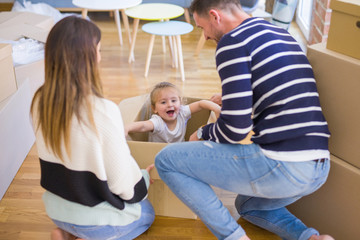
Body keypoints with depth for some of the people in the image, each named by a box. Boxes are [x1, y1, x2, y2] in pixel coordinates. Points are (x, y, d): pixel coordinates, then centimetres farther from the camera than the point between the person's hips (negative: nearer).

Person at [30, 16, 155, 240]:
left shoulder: (41, 100, -11)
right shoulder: (103, 111, -32)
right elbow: (123, 183, -21)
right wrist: (145, 176, 1)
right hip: (93, 217, -6)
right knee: (146, 213, 27)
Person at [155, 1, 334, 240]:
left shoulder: (233, 41, -9)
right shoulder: (284, 36, 18)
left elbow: (236, 128, -15)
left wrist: (202, 134, 6)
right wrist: (230, 98, 40)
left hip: (279, 164, -9)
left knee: (166, 160, -1)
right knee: (247, 204, 37)